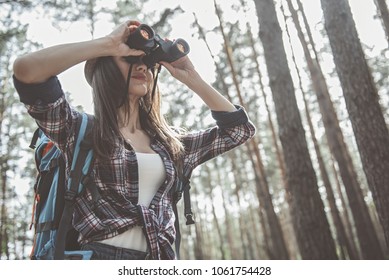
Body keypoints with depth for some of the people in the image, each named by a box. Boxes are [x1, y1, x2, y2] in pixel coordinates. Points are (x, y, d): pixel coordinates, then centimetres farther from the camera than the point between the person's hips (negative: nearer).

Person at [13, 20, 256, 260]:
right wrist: (108, 44, -6)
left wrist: (191, 78, 12)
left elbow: (240, 128, 17)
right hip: (99, 255, -3)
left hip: (162, 260, 3)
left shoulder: (170, 142, 13)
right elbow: (25, 69, -11)